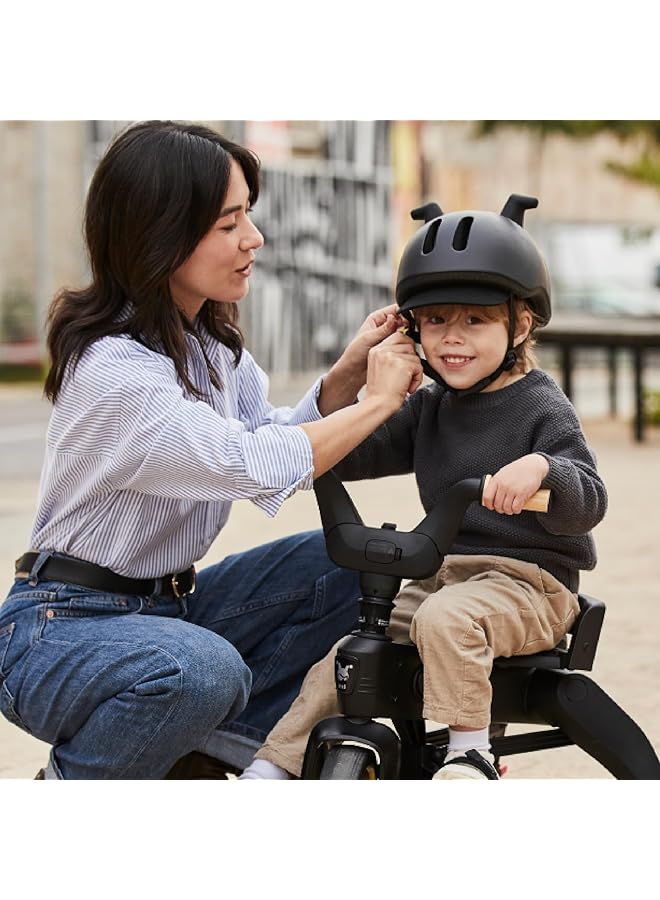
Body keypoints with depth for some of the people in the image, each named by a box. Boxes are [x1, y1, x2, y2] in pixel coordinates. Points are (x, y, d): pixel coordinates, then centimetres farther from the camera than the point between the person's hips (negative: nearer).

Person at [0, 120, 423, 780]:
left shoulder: (210, 341, 6)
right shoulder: (114, 370, -24)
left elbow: (279, 441, 8)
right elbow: (262, 470, -27)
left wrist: (347, 374, -8)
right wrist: (377, 401, -14)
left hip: (164, 603, 9)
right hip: (60, 625, -9)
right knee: (202, 670, -38)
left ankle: (200, 753, -4)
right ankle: (70, 787, -8)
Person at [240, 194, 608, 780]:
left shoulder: (542, 408, -9)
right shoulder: (429, 408, 12)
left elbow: (589, 502, -19)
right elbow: (357, 455, 14)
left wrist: (542, 469, -39)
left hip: (527, 582, -7)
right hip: (445, 573, 7)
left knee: (445, 618, -36)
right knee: (343, 657, -3)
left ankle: (470, 753, -26)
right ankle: (272, 771, 5)